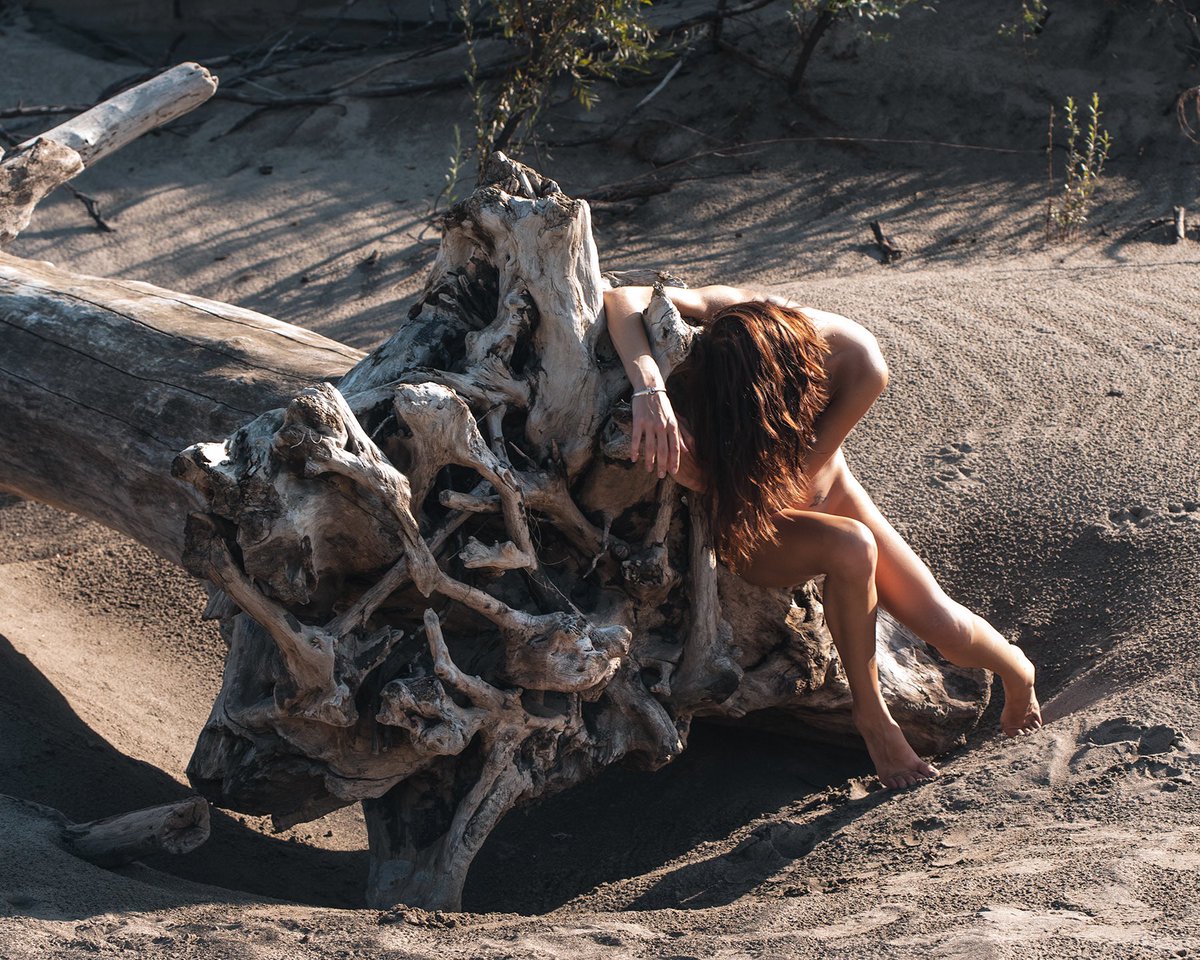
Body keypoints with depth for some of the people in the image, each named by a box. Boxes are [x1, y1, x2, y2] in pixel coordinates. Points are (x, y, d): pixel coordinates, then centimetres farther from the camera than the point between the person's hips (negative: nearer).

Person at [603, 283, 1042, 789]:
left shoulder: (858, 363, -35)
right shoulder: (722, 315, -33)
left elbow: (796, 472, -27)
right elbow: (624, 299, -49)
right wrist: (648, 385, -64)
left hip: (826, 495, 2)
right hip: (752, 536, -1)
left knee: (944, 626, -8)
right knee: (851, 549, -32)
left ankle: (1018, 675, 29)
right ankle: (871, 716, -10)